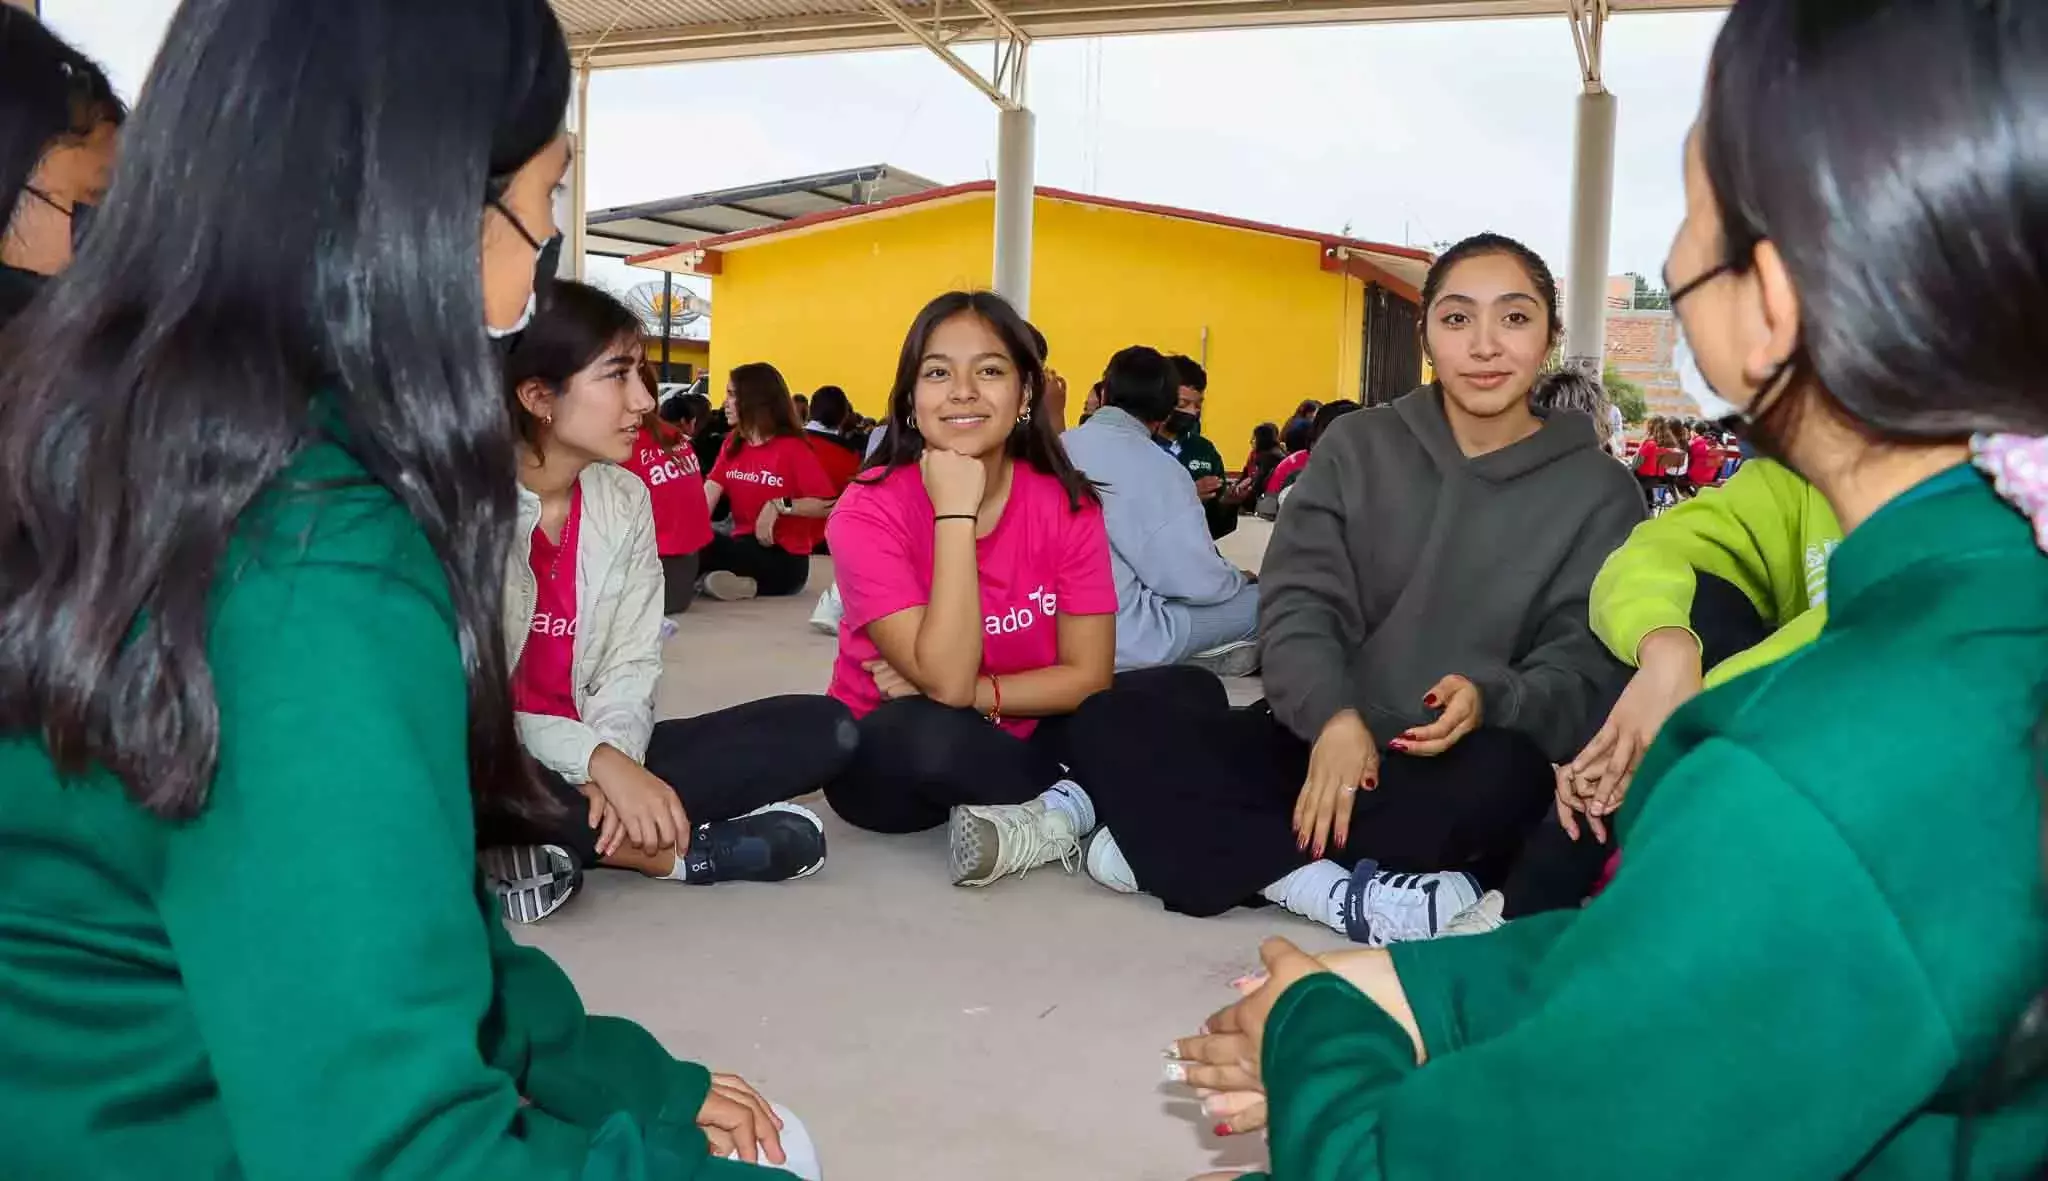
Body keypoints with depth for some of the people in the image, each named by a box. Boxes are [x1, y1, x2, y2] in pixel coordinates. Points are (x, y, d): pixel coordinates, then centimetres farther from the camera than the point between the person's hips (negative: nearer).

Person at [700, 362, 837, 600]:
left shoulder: (792, 448, -9)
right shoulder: (732, 445, 11)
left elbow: (829, 505, -18)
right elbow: (706, 497, -4)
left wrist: (779, 506, -24)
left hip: (784, 558, -6)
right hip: (743, 548, 7)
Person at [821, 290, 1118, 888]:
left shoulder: (1067, 504, -10)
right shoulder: (869, 509, -19)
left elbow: (1089, 675, -10)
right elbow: (947, 680, -29)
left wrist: (971, 694, -22)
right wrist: (956, 513, -30)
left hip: (1018, 746, 3)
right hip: (890, 763, -3)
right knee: (931, 735, -38)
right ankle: (1070, 805, -12)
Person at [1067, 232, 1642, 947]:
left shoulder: (1599, 491, 2)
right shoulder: (1356, 447, 6)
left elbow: (1584, 667, -3)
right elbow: (1298, 603, -3)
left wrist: (1491, 700, -26)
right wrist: (1331, 715, -23)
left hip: (1458, 772, -1)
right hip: (1321, 746, 2)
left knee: (1507, 773, -39)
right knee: (1114, 722, -20)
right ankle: (1344, 893, -30)